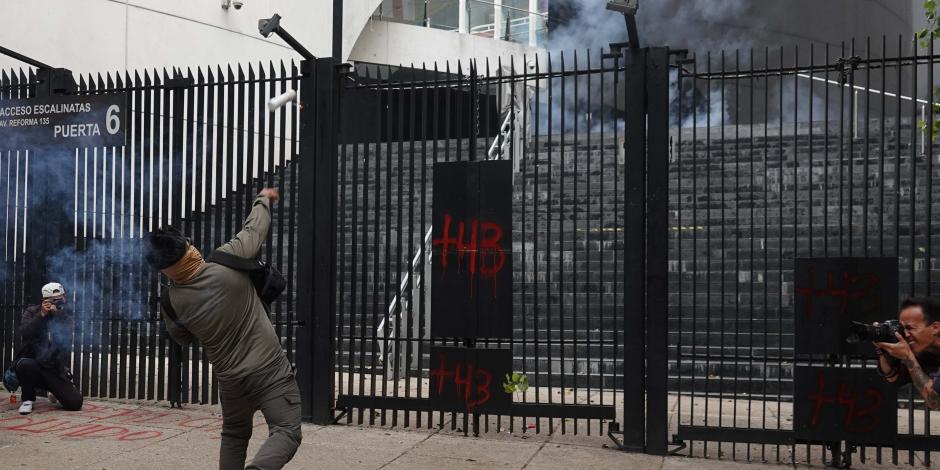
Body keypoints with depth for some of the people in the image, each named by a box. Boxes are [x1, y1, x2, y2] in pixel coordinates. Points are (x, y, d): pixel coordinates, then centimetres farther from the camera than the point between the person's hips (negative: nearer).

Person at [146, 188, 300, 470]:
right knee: (286, 432, -7)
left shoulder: (172, 301, -4)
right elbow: (254, 230, 2)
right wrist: (263, 200, 19)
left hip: (231, 378, 5)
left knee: (234, 435, 25)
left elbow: (183, 338, 15)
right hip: (270, 370, -4)